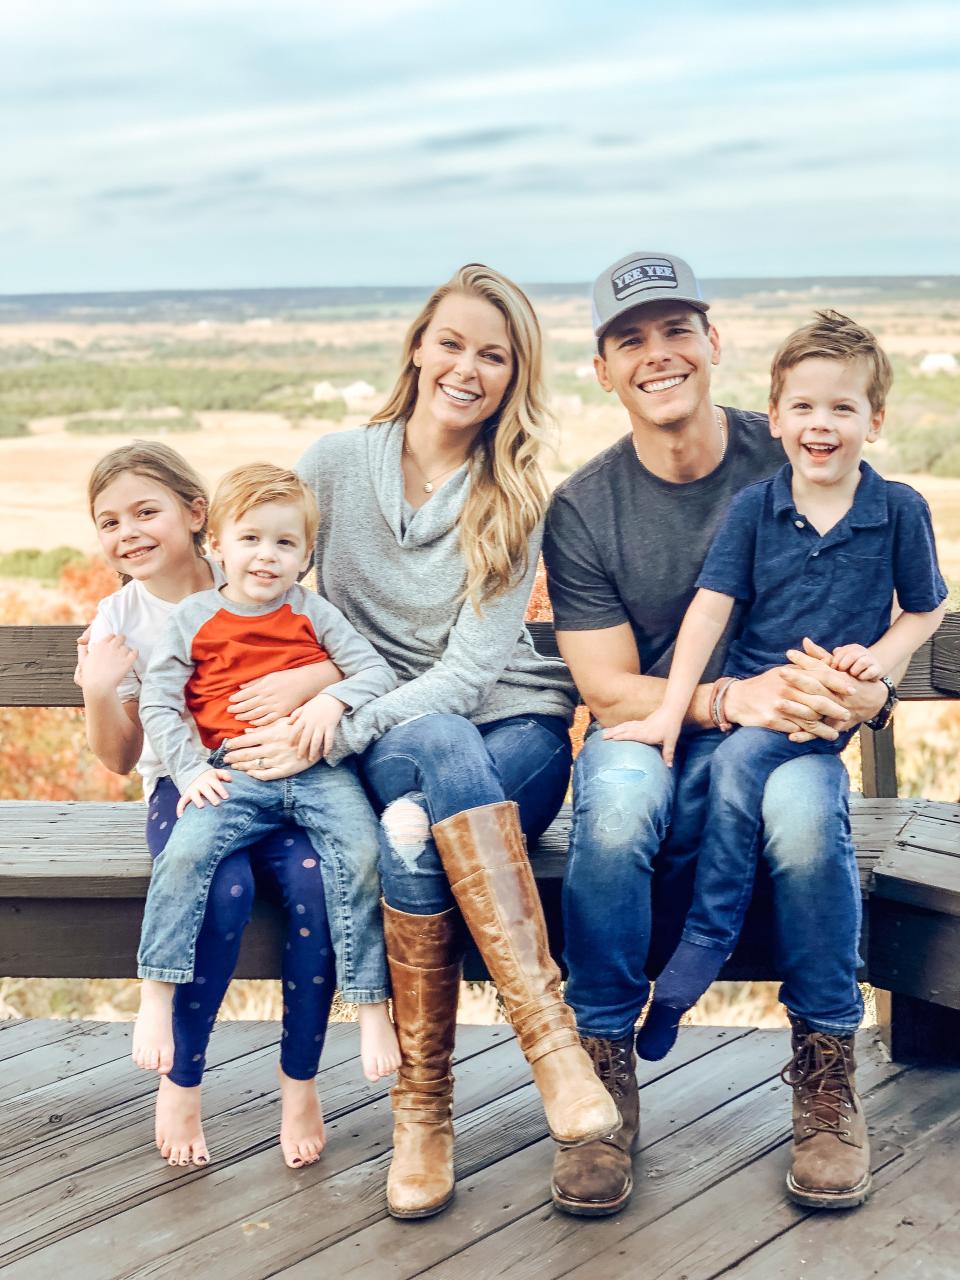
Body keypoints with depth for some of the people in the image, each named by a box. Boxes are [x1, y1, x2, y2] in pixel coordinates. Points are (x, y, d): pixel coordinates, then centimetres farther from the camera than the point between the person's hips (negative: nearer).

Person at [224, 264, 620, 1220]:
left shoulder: (515, 500, -1)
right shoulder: (335, 463, 4)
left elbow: (470, 671, -10)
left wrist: (335, 734, -22)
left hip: (511, 732, 0)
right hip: (385, 742, 1)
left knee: (413, 832, -35)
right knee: (435, 747, -37)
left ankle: (422, 1106, -26)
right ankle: (549, 1033, -39)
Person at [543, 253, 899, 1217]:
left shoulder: (790, 464, -4)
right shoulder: (581, 509, -4)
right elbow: (609, 690, -8)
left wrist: (867, 690, -27)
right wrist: (730, 699, -27)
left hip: (778, 734, 0)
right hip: (645, 732, 0)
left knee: (805, 807, -34)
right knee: (618, 798, -35)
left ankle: (825, 1073, -13)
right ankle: (603, 1067, -18)